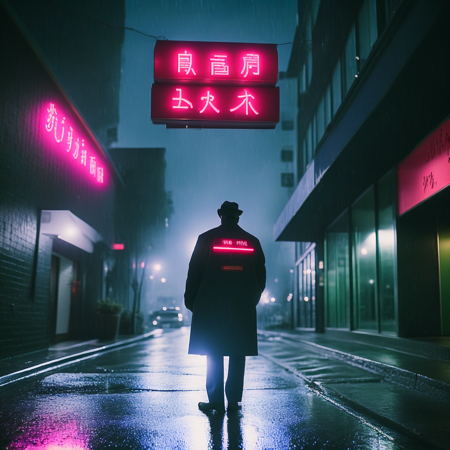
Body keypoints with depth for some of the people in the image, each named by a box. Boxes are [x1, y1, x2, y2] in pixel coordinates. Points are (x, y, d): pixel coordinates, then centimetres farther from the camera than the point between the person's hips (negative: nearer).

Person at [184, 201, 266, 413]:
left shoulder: (206, 238, -1)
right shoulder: (252, 242, 6)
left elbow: (194, 273, -1)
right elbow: (261, 277, 9)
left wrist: (191, 301, 8)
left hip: (211, 306, -2)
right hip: (243, 308, 2)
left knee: (214, 354, 4)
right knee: (238, 353, 6)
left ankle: (216, 401, 4)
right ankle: (234, 400, 7)